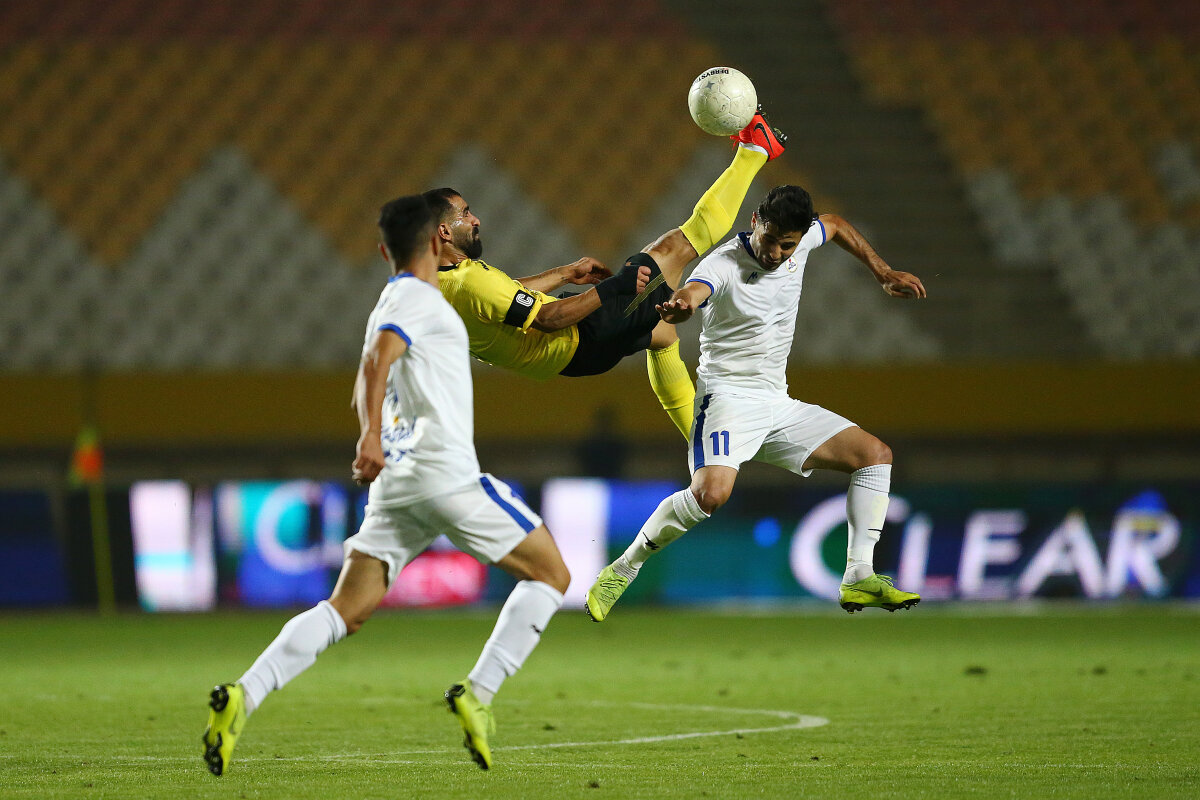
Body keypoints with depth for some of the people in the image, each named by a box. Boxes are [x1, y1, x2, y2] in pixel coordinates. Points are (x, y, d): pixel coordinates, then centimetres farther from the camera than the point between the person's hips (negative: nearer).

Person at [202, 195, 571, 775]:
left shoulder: (389, 303, 21)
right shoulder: (420, 298, -5)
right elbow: (378, 357, -21)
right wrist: (373, 435, -34)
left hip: (393, 485, 8)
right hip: (446, 475, -8)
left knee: (346, 611, 0)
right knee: (550, 574, 6)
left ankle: (242, 697, -19)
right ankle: (477, 694, -6)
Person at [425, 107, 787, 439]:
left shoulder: (435, 285, 0)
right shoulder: (471, 282, -32)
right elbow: (546, 319, -31)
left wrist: (566, 274, 22)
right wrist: (610, 291, -23)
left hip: (569, 354, 10)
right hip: (585, 342, -10)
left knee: (662, 332, 35)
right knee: (674, 247, 0)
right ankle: (754, 153, 10)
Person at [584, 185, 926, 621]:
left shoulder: (800, 241, 1)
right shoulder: (724, 265, -20)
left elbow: (835, 225, 25)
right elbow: (692, 293, -43)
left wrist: (883, 272, 21)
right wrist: (679, 307, -67)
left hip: (778, 405, 8)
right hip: (728, 398, -8)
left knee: (875, 454, 1)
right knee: (710, 493, -31)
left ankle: (859, 577, 1)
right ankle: (622, 571, -12)